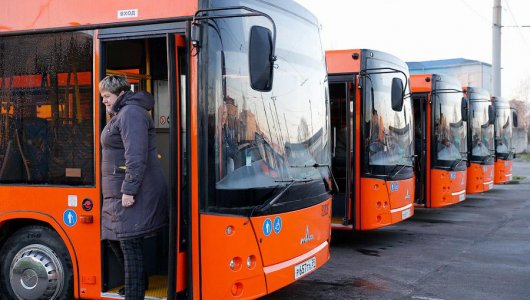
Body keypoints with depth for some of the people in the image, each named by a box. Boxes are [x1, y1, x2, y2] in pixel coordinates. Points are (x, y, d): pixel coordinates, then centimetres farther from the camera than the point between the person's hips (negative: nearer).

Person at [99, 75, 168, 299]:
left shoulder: (130, 113, -13)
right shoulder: (120, 114, 20)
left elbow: (136, 156, -23)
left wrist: (129, 190, -25)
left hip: (132, 193, -11)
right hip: (119, 191, 11)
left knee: (129, 243, -7)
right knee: (114, 238, 18)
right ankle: (136, 282, 34)